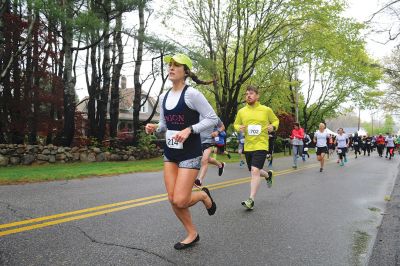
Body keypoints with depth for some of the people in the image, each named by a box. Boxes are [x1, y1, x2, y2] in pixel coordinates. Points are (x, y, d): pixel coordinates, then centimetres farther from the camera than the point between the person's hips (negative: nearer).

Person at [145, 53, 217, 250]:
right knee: (172, 199, 5)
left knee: (180, 201, -10)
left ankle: (203, 195, 23)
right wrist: (153, 128, -4)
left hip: (190, 152, -7)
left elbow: (212, 119, -13)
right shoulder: (164, 97, 8)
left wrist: (189, 130, -23)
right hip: (170, 152, 7)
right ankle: (192, 234, 26)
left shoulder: (191, 94, -13)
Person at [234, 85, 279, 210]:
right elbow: (236, 124, 18)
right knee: (254, 171, 17)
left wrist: (273, 126, -9)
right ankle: (268, 175, 50)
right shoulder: (241, 111, 5)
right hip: (248, 146, 5)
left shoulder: (266, 110, -1)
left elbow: (276, 120, 13)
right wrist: (239, 128, -5)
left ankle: (251, 200, -11)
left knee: (255, 171, -18)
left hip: (261, 145, -5)